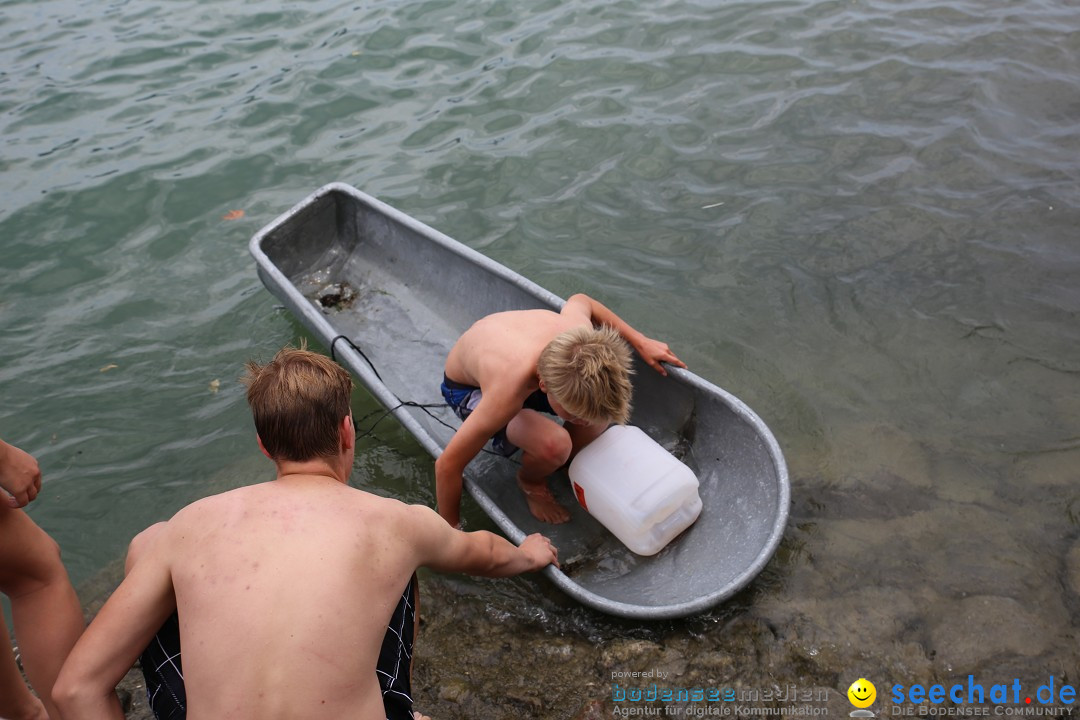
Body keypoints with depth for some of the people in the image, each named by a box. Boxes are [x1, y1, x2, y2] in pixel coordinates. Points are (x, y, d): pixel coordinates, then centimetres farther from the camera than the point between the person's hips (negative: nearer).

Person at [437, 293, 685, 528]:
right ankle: (531, 483, 4)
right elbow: (447, 466, -34)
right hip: (467, 388, -5)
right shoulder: (506, 396, -45)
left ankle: (565, 463, 11)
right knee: (554, 445, -32)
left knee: (608, 403, -17)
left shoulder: (581, 332, -31)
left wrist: (640, 342, -4)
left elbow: (580, 300, -4)